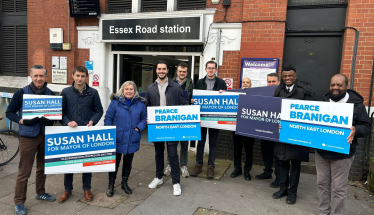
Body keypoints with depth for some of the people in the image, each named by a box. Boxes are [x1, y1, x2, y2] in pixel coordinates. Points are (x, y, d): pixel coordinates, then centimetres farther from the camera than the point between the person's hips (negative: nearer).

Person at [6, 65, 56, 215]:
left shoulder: (51, 94, 1)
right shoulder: (21, 93, -7)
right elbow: (9, 112, -1)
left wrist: (50, 120, -11)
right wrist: (21, 121, -18)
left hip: (46, 135, 4)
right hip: (28, 136, -3)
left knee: (43, 167, 18)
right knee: (24, 172, 2)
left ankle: (40, 193, 37)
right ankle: (19, 202, 17)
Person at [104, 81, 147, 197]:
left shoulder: (140, 103, 1)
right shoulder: (115, 102, -4)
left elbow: (144, 119, 6)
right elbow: (108, 118, -2)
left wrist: (139, 128, -10)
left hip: (132, 140, 2)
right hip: (117, 139, -2)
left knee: (128, 162, 16)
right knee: (115, 162, 7)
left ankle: (124, 183, 35)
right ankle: (111, 185, 25)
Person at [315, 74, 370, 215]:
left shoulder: (356, 104, -4)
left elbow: (366, 127, -5)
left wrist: (355, 130, -25)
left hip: (342, 154, -4)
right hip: (321, 151, 4)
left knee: (338, 188, 4)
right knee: (322, 183, 14)